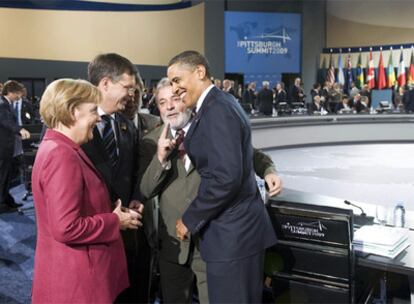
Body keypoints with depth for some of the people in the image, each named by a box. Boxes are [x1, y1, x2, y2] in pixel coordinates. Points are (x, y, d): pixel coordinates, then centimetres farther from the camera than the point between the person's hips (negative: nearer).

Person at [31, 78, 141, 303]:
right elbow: (66, 228, -27)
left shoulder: (59, 149, 9)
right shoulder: (61, 155, -23)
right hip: (74, 279, -10)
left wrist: (113, 213, 2)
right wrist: (115, 221, -15)